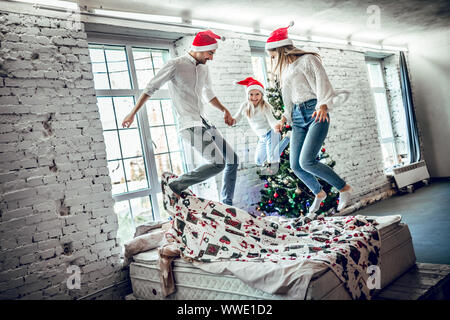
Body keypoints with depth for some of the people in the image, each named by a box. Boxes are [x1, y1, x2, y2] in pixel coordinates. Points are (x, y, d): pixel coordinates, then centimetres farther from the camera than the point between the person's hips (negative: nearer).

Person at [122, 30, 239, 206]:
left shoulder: (203, 68, 16)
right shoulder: (175, 65, -8)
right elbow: (151, 88, -3)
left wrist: (224, 110, 19)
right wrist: (133, 113, -1)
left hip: (204, 123, 9)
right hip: (189, 125, -9)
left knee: (233, 160, 7)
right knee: (218, 163, -21)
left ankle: (227, 205, 17)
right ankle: (176, 186, -6)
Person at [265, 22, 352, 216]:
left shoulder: (308, 60, -1)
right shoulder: (285, 70, 22)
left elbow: (322, 82, -12)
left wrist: (323, 106, -26)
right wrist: (284, 118, 17)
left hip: (316, 114, -7)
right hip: (298, 117, 7)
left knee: (307, 161, -21)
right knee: (295, 165, 0)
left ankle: (344, 189, -2)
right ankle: (319, 193, 26)